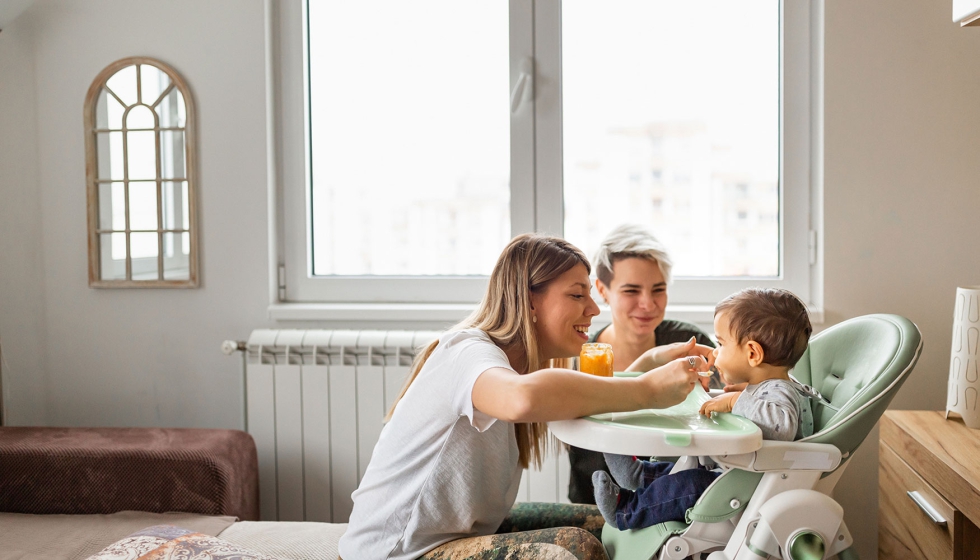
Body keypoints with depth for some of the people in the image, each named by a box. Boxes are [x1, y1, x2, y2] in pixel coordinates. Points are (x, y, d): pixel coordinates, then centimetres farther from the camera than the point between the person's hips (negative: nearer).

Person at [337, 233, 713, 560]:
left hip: (461, 529, 9)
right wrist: (649, 391, -39)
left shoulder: (511, 357, 8)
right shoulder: (467, 350, -23)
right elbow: (524, 398, -46)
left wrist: (653, 363, -10)